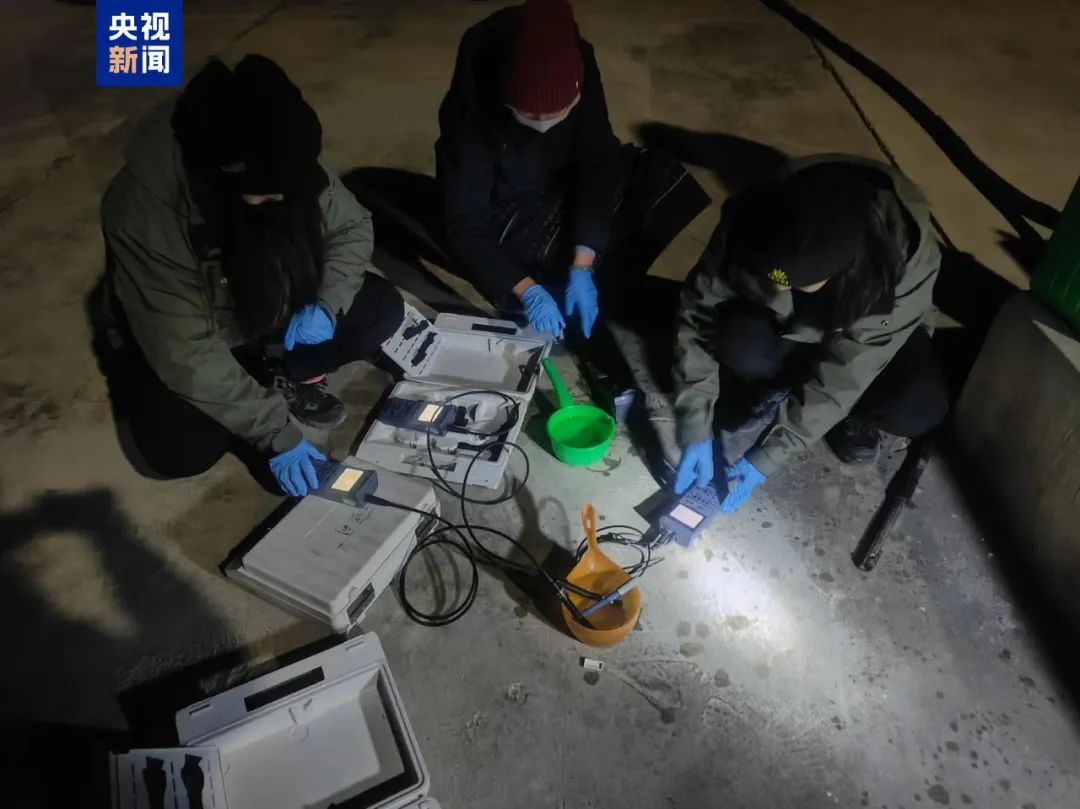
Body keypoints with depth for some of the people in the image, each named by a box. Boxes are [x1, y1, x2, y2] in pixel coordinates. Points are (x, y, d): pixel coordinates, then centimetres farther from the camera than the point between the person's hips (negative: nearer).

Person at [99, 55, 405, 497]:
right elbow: (187, 355, -31)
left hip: (268, 314, 4)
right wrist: (276, 433, -30)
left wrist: (326, 304, -22)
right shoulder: (142, 209, -34)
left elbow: (352, 227, -5)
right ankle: (275, 384, -2)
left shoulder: (284, 168, -21)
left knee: (383, 308, -15)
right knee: (179, 450, -29)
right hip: (169, 343, -3)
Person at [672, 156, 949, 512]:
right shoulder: (751, 221, -34)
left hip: (869, 332, -1)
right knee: (741, 345, -32)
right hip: (781, 325, 1)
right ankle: (781, 386, 2)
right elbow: (699, 316, -24)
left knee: (918, 407, -28)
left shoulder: (908, 260, -37)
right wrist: (695, 429, -28)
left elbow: (845, 373, -31)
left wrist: (767, 456, -30)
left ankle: (853, 412, 5)